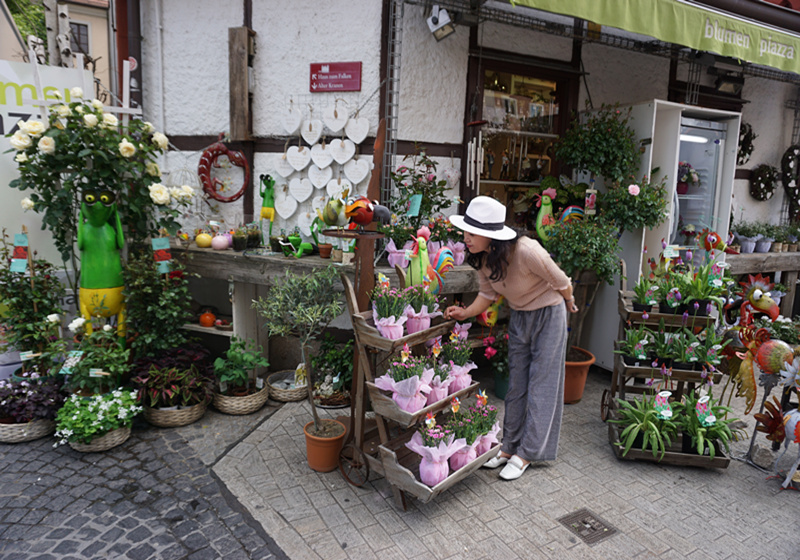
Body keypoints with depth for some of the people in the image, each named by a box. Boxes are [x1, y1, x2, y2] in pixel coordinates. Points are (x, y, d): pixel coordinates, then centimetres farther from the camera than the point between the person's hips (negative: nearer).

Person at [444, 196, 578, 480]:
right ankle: (509, 446, 23)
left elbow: (561, 282, -18)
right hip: (518, 316, 6)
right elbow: (488, 293, 0)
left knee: (541, 385, 2)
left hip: (548, 314, -6)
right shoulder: (482, 257, -14)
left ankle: (526, 454, 13)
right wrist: (466, 312, -16)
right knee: (516, 384, 12)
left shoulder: (526, 251, -35)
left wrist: (569, 304, 2)